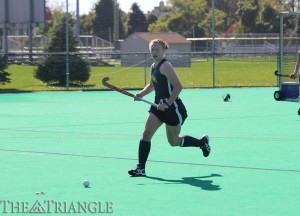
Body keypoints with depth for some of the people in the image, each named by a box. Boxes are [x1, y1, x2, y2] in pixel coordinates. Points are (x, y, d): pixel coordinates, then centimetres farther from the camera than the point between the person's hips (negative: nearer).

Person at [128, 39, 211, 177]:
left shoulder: (165, 66, -18)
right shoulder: (153, 67, 8)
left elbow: (178, 87, -23)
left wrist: (168, 104, -23)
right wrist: (141, 94, 5)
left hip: (173, 107, -8)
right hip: (159, 106, 8)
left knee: (174, 142, 8)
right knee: (146, 133, -7)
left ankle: (202, 142, 32)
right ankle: (141, 168, -5)